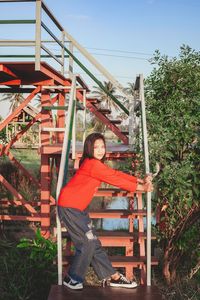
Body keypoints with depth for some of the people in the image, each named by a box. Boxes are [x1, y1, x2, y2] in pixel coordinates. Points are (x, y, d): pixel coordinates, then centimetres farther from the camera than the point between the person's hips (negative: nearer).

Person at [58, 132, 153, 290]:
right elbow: (115, 179, -19)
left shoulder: (97, 164, 10)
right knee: (88, 242, -7)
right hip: (69, 207, -9)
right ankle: (72, 279, 9)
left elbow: (115, 173, 4)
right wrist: (140, 187, -13)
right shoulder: (92, 164, -21)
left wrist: (139, 180, -5)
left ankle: (114, 277, 17)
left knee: (93, 242, 11)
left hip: (79, 208, 9)